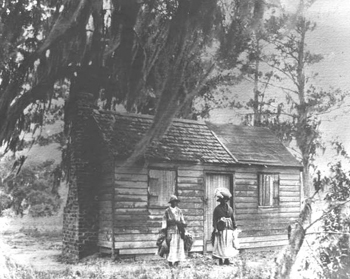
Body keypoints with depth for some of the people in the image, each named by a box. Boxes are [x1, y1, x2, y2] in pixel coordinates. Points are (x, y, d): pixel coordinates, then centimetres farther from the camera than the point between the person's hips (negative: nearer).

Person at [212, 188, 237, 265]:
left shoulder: (230, 208, 11)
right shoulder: (217, 209, -3)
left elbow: (233, 218, 15)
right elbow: (214, 220, -7)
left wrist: (234, 227, 9)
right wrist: (215, 229, -15)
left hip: (229, 230, 5)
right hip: (221, 229, -4)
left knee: (228, 245, 6)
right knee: (220, 245, -2)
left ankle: (227, 259, 14)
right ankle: (221, 260, 4)